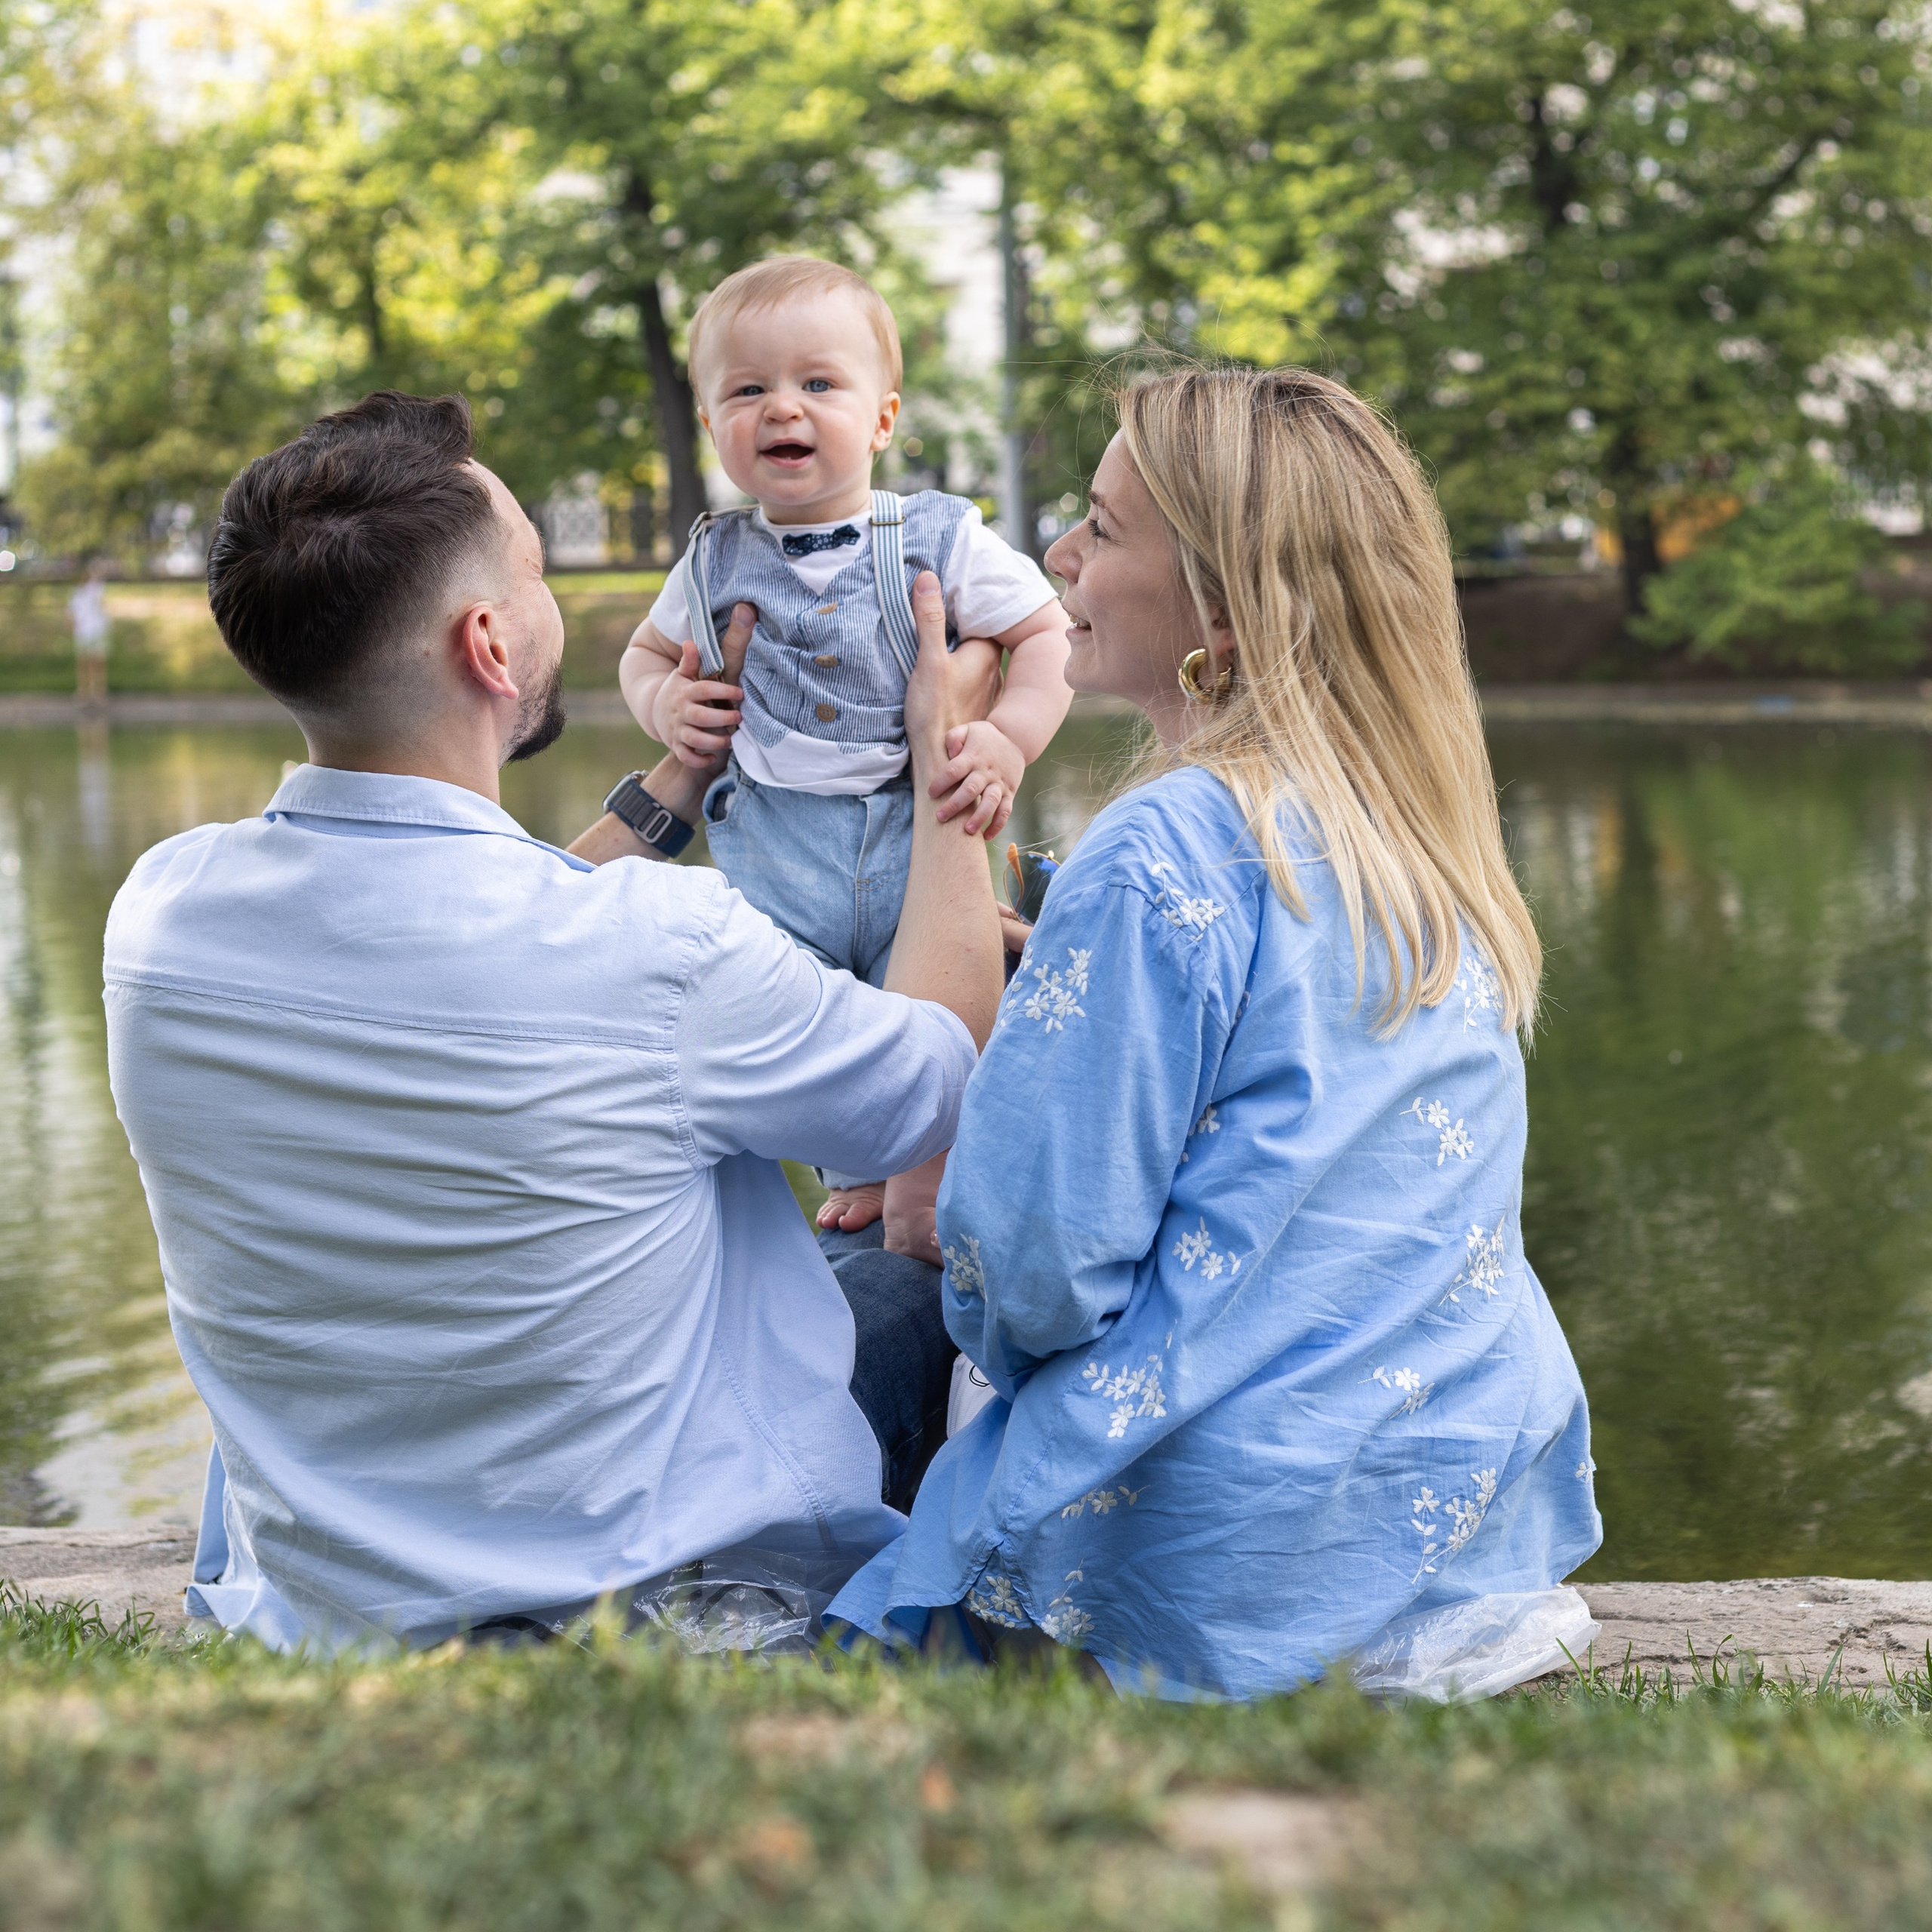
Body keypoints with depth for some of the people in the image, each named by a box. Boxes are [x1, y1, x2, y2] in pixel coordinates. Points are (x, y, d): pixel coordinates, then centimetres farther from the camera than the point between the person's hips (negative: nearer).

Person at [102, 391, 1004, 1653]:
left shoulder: (161, 914, -10)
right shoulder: (662, 948, -27)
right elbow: (942, 1076, -6)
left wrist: (681, 779, 19)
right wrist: (947, 765, 6)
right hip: (665, 1613, -5)